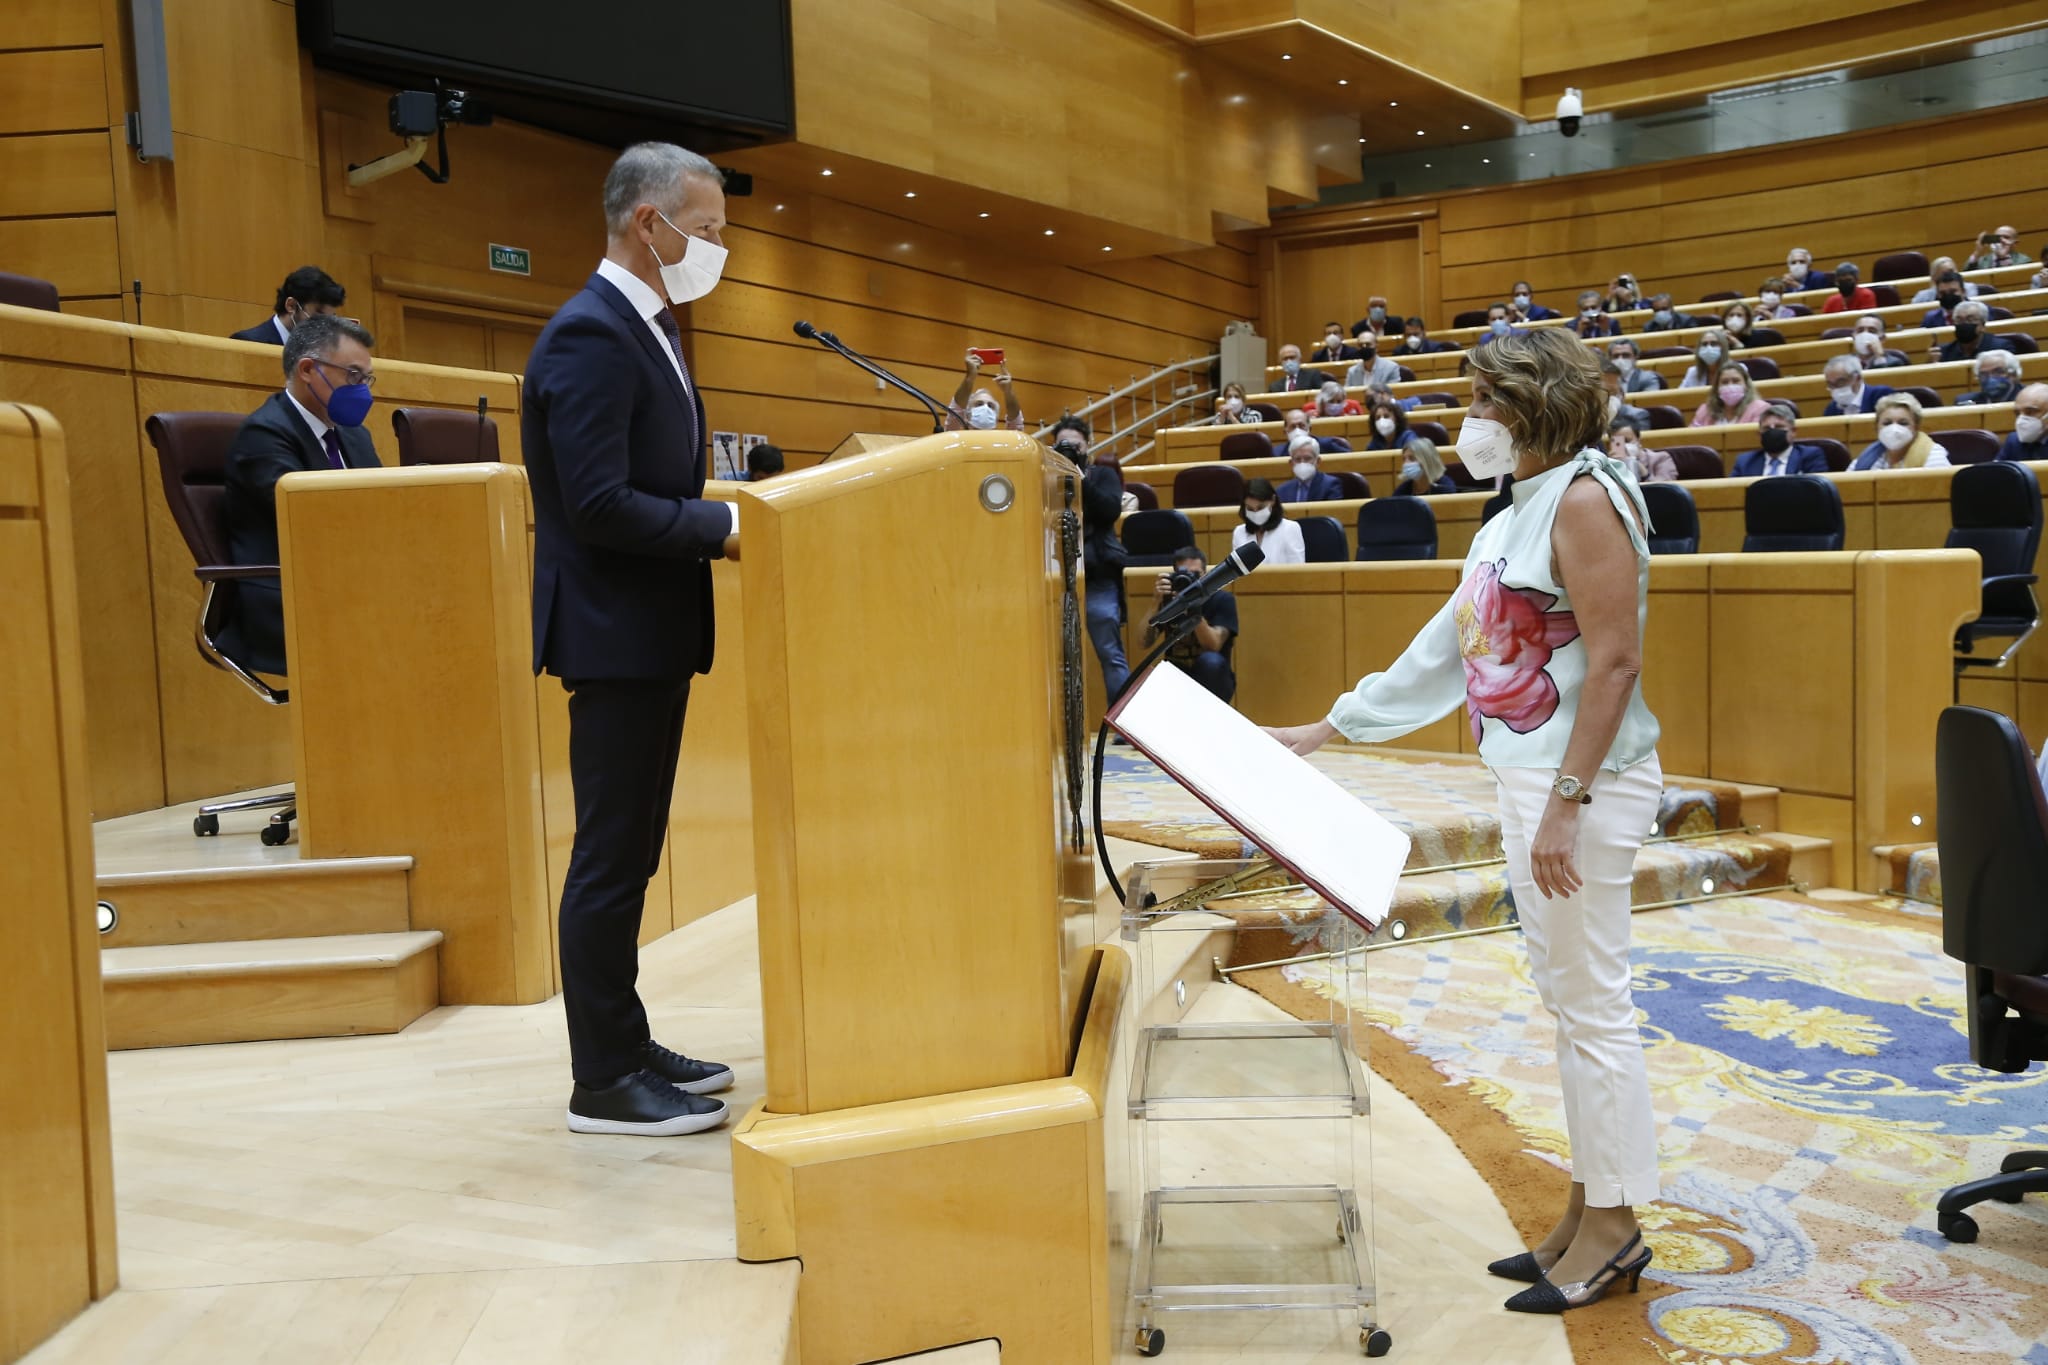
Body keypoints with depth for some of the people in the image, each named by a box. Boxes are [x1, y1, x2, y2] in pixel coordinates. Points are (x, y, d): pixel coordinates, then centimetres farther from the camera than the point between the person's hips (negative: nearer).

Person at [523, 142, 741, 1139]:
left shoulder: (647, 327, 16)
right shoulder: (589, 336, -17)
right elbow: (599, 505, -24)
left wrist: (727, 516, 4)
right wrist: (724, 526, -18)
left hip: (656, 629, 10)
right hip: (616, 634, -10)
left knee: (629, 850, 16)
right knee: (611, 857, -1)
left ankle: (626, 1046, 28)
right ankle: (604, 1082, 10)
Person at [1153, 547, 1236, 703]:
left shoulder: (1222, 599, -8)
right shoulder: (1168, 599, -2)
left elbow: (1213, 646, -23)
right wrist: (1157, 603, -29)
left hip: (1213, 683, -1)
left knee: (1211, 661, -34)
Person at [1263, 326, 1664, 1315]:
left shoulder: (1586, 495, -12)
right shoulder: (1513, 519, 16)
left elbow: (1615, 659, -19)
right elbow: (1442, 652, 18)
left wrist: (1567, 803, -22)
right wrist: (1323, 731, 18)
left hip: (1580, 785, -9)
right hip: (1528, 779, 10)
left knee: (1591, 1008, -1)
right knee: (1567, 1003, 14)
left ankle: (1612, 1228, 13)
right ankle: (1588, 1217, 24)